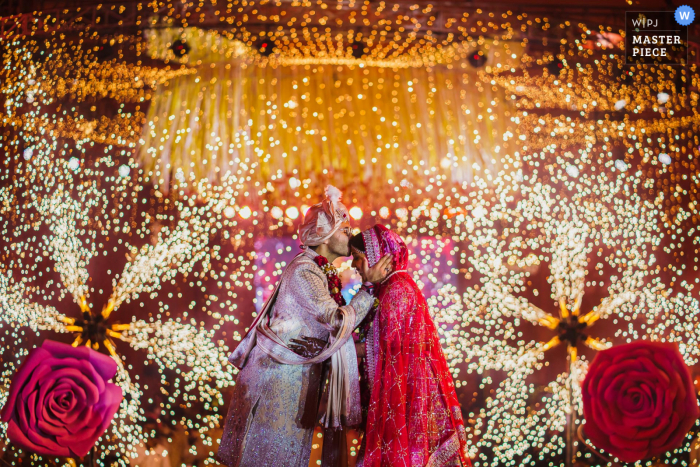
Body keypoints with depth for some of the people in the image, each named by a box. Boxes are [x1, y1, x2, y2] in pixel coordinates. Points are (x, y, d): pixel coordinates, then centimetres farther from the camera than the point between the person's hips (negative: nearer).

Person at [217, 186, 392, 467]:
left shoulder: (323, 272, 11)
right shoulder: (304, 271, -18)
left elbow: (329, 323, 12)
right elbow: (339, 322, -22)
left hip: (298, 377, 9)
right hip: (282, 378, -9)